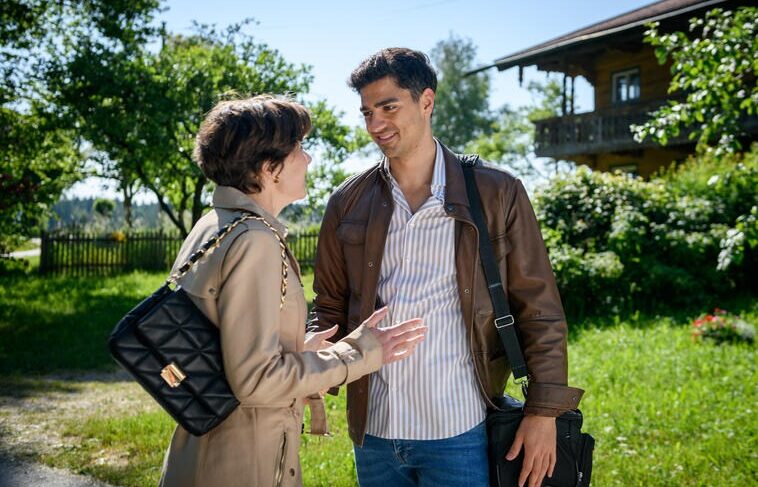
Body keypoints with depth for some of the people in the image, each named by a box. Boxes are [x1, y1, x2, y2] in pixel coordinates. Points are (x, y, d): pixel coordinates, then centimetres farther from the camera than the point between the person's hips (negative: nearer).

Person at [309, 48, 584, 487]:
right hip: (372, 432, 3)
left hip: (460, 434, -3)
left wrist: (543, 413, -7)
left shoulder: (497, 194, -3)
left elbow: (539, 311, -2)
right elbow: (330, 309, 10)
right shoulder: (348, 203, 5)